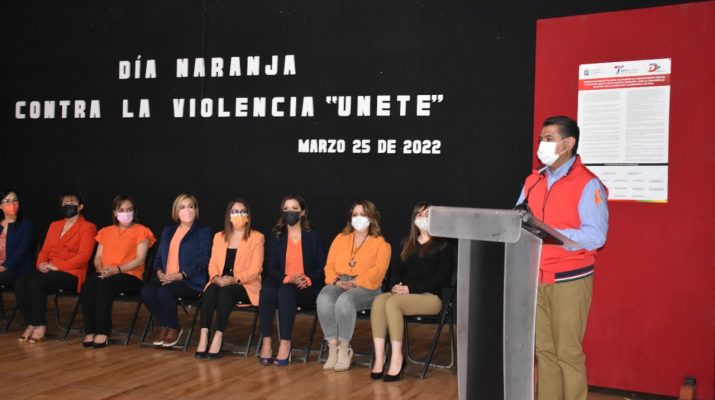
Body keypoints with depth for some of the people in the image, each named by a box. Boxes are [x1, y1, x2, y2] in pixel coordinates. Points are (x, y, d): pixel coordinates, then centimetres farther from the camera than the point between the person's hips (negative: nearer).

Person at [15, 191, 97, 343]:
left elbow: (83, 256, -10)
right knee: (20, 283, -22)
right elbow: (45, 250, 19)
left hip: (72, 273, -6)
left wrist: (56, 266, -17)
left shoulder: (88, 227, 1)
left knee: (35, 284, -31)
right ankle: (31, 324, -14)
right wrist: (41, 264, -5)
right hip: (48, 270, 6)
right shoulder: (54, 225, 24)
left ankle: (41, 326, -17)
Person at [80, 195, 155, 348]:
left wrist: (117, 269, -16)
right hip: (105, 274, 4)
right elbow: (98, 258, 18)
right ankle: (89, 331, -30)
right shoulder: (106, 231, 25)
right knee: (88, 284, -31)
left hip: (130, 276, -4)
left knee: (103, 284, -36)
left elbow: (140, 260, -4)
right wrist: (101, 269, -6)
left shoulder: (141, 231, 8)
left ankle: (103, 332, -32)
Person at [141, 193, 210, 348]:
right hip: (165, 278, 5)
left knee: (164, 292, -33)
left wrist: (180, 275, -17)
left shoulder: (203, 232, 5)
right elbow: (159, 256, 19)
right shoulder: (168, 231, 24)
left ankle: (174, 328, -6)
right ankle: (165, 325, -3)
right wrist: (159, 272, -3)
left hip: (190, 281, -5)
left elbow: (202, 261, -6)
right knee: (146, 291, -26)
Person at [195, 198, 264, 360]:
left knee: (225, 291, -34)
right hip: (220, 283, 3)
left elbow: (255, 268, -8)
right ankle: (204, 336, -35)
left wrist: (235, 279, -22)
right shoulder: (219, 237, 15)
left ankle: (218, 337, -35)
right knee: (210, 290, -30)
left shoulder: (256, 237, 0)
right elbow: (212, 263, 9)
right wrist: (216, 278, -13)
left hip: (246, 286, -3)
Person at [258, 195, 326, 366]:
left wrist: (308, 280, -17)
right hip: (281, 283, 2)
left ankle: (285, 344, -32)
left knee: (285, 292, -35)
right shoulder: (275, 237, 14)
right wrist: (288, 278, -16)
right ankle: (266, 343, -31)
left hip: (307, 288, -2)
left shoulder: (313, 237, 10)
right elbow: (270, 267, 3)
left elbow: (322, 266, 2)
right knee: (267, 290, -33)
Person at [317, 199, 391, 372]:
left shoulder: (381, 244, 9)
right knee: (324, 299, -32)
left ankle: (344, 349, -23)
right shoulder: (340, 238, 22)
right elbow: (329, 265, 14)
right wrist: (336, 281, -7)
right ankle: (333, 347, -26)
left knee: (345, 300, -37)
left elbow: (378, 271, -6)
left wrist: (354, 283, -18)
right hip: (338, 284, 3)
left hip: (366, 287, -3)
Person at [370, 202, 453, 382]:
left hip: (431, 297, -5)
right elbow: (397, 269, 17)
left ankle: (397, 357, -27)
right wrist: (395, 285, -7)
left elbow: (441, 278, -6)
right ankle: (379, 356, -31)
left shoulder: (443, 246, 4)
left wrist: (410, 288, -15)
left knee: (392, 303, -33)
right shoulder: (407, 243, 21)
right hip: (404, 293, 5)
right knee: (379, 301, -29)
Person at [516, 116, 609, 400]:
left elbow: (596, 236, -18)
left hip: (570, 280, -6)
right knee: (544, 349, 12)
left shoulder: (588, 184, -9)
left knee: (568, 352, -1)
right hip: (536, 279, 6)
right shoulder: (533, 181, 12)